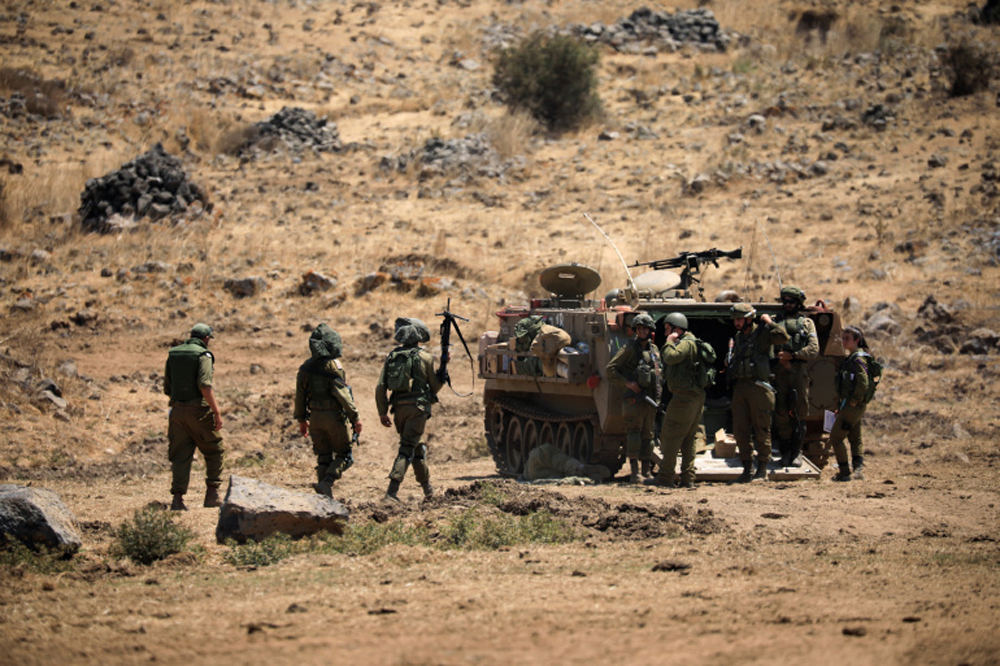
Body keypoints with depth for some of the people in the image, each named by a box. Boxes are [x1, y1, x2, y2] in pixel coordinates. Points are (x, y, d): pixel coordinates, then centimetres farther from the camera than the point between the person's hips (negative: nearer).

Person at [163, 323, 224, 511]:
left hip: (178, 410, 5)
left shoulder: (173, 354, 11)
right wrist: (216, 411, -19)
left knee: (179, 456, 6)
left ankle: (177, 499, -3)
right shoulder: (203, 355, -8)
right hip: (199, 411, -5)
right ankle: (212, 494, 8)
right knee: (214, 452, 11)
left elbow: (167, 388, 16)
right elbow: (204, 385, -20)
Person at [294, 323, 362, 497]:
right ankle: (326, 483, -17)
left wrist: (301, 419, 19)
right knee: (344, 455, 5)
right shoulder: (333, 366, -13)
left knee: (323, 457, 14)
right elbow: (342, 394, -16)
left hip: (315, 417, 6)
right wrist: (355, 417, -11)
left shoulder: (306, 367, 5)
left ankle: (325, 497, 10)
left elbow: (300, 394, 10)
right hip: (334, 416, -6)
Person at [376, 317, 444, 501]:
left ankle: (427, 487, 30)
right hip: (417, 407, -5)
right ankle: (392, 491, -19)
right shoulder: (425, 357, -4)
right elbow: (435, 386, 4)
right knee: (407, 448, -7)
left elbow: (381, 387, 3)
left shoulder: (392, 356, 7)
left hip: (399, 408, 5)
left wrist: (383, 412, 7)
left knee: (416, 447, 20)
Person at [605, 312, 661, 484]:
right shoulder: (630, 349, -5)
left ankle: (647, 471, 14)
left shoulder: (654, 350, 14)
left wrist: (659, 397, 14)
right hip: (634, 400, -6)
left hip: (650, 401, 6)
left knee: (647, 436, 9)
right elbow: (610, 370, -8)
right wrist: (627, 383, -17)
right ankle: (634, 471, -15)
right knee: (634, 432, -12)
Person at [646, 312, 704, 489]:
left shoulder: (687, 343, -13)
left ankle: (665, 477, -7)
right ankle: (688, 479, 10)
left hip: (684, 395, -10)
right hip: (695, 396, 10)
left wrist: (669, 341, -13)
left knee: (670, 436, -7)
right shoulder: (686, 342, 20)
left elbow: (670, 357, -27)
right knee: (689, 439, 10)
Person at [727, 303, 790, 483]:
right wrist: (729, 367, 10)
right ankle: (747, 466, 13)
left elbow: (783, 337, -19)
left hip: (758, 386, -7)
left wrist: (769, 323, -14)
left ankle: (762, 468, 5)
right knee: (739, 430, 5)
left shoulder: (762, 333, -3)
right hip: (739, 386, 7)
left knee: (761, 429, -1)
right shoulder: (738, 337, 17)